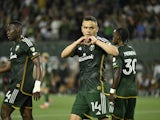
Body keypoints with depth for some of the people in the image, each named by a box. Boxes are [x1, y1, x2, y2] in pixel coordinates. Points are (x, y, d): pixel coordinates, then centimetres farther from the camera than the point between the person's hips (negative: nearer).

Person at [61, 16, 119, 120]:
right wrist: (77, 42, -8)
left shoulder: (101, 41, -2)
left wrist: (96, 42, -17)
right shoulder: (80, 45, 17)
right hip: (83, 88, 7)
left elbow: (115, 52, -20)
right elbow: (64, 55, 4)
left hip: (96, 88, -6)